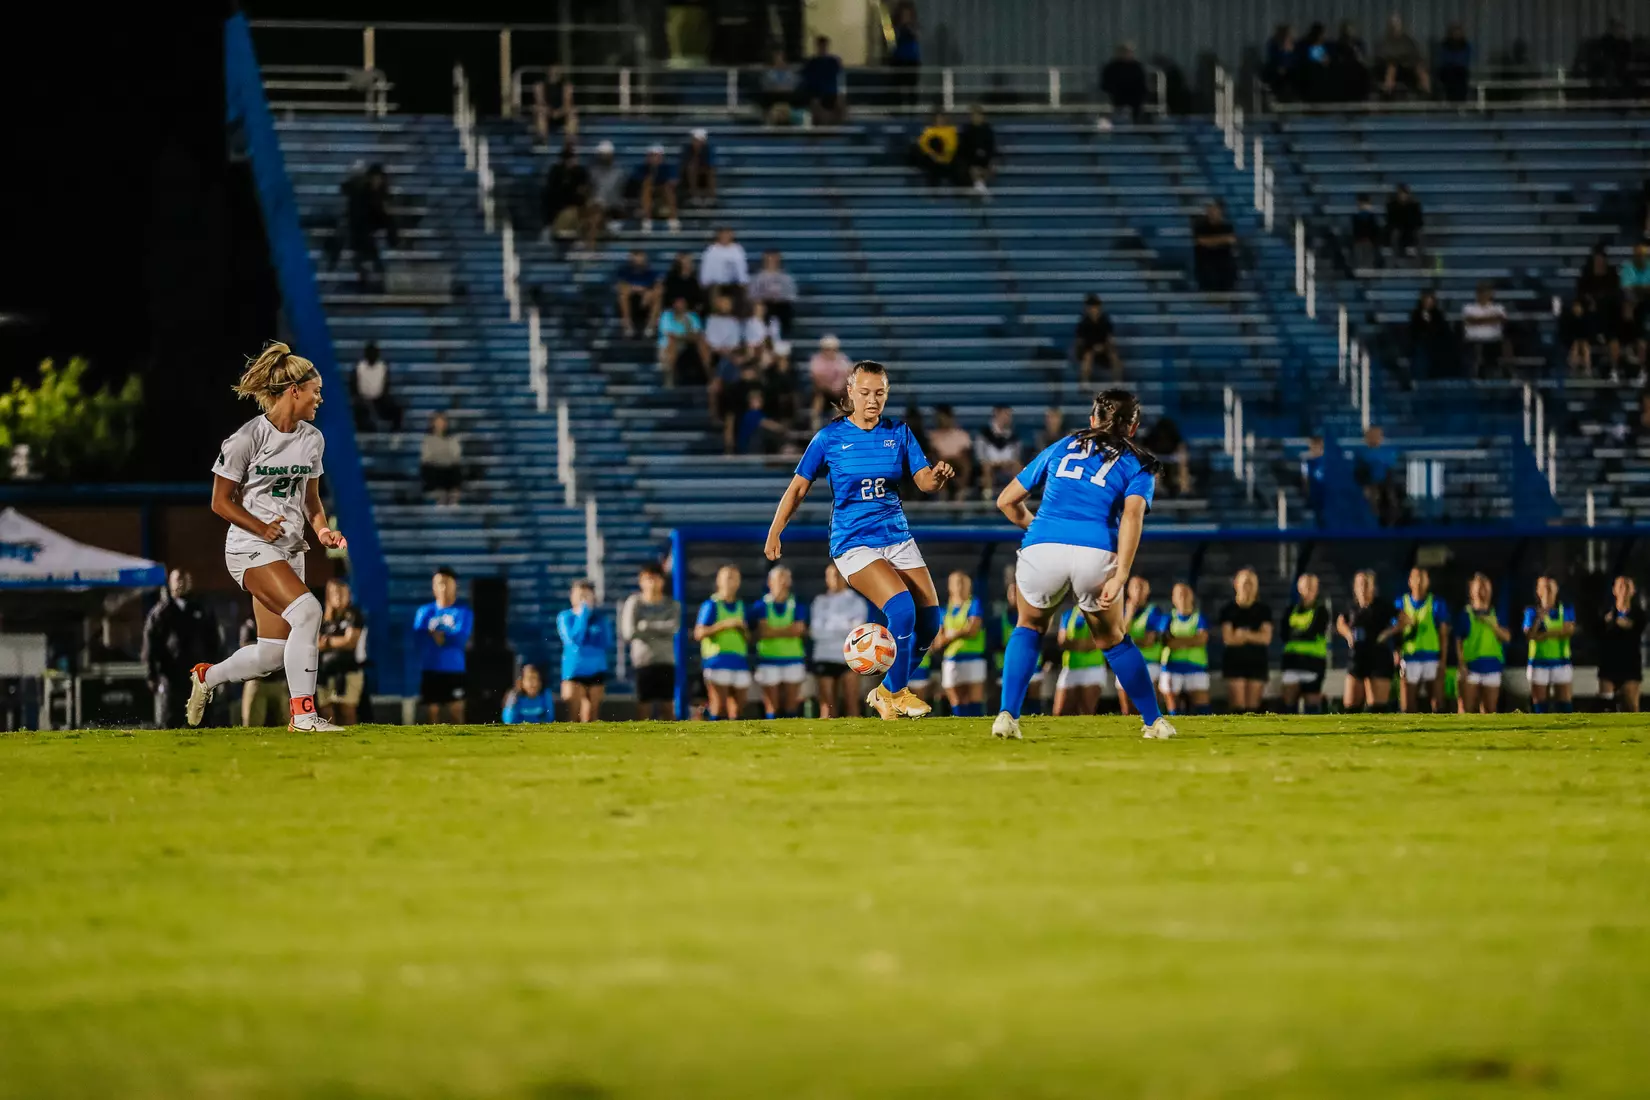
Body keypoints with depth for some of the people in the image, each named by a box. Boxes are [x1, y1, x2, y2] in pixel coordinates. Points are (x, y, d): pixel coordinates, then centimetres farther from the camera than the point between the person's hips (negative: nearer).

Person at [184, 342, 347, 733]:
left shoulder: (312, 439, 7)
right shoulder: (248, 438, -13)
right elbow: (220, 502, -7)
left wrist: (322, 529, 0)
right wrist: (262, 528, -18)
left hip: (289, 549, 7)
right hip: (250, 548, -7)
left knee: (272, 654, 4)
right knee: (307, 609, -28)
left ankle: (207, 677, 33)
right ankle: (303, 712, -24)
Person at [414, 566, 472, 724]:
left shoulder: (463, 611, 2)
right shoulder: (424, 611, 8)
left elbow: (462, 639, -11)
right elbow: (418, 641, -4)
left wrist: (436, 636, -7)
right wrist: (449, 638, -12)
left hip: (454, 671, -2)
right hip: (430, 670, 2)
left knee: (456, 711, -5)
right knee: (431, 711, 3)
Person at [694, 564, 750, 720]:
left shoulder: (740, 606, 19)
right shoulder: (711, 605, 2)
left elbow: (748, 639, 22)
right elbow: (699, 634, -7)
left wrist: (743, 628, 0)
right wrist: (724, 624, -12)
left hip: (740, 659, 6)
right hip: (717, 660, -6)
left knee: (737, 707, 3)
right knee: (719, 706, -11)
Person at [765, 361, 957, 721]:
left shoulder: (898, 433, 5)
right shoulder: (830, 437, -3)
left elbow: (924, 481, -1)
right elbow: (799, 487, 2)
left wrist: (937, 478, -25)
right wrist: (774, 534, -5)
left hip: (898, 538, 5)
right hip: (854, 542, -4)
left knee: (930, 620, -6)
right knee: (902, 608, -25)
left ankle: (887, 692, 14)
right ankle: (894, 692, -7)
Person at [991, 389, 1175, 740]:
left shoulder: (1061, 448, 26)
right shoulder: (1137, 465, 18)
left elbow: (1007, 501, 28)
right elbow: (1132, 514, -3)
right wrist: (1120, 577, -10)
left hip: (1041, 549, 1)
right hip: (1096, 556, -1)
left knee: (1029, 627, 26)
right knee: (1113, 639, 24)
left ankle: (1007, 715, 10)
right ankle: (1154, 722, 28)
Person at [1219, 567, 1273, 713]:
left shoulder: (1263, 611, 9)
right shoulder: (1229, 610, 5)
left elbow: (1266, 638, -2)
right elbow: (1228, 638, -5)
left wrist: (1245, 635, -13)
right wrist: (1254, 637, -8)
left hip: (1257, 662, 1)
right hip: (1235, 661, -1)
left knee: (1253, 706, -3)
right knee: (1238, 705, -11)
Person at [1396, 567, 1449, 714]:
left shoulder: (1437, 604, 2)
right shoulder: (1401, 603, 7)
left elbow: (1444, 634, 1)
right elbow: (1396, 632, 10)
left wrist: (1443, 660, -6)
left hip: (1432, 659, -1)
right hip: (1409, 659, 1)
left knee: (1435, 703, -2)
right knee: (1408, 706, 0)